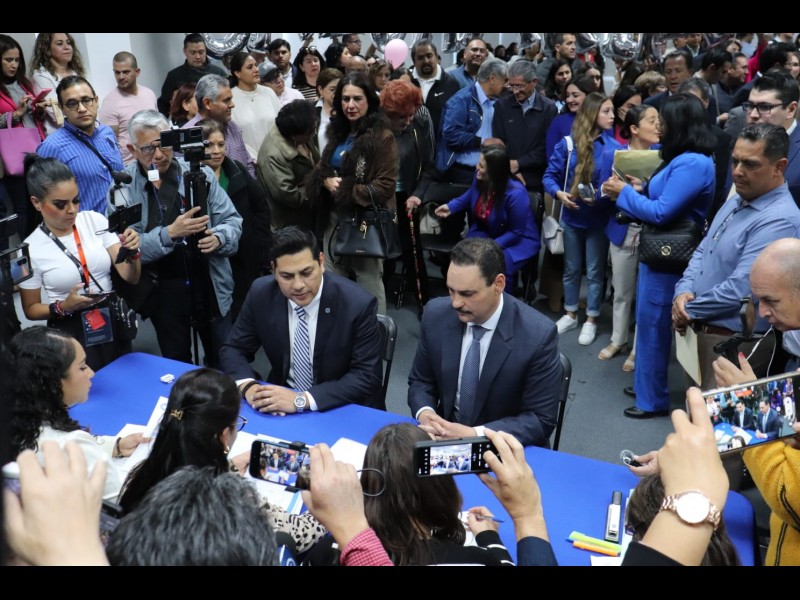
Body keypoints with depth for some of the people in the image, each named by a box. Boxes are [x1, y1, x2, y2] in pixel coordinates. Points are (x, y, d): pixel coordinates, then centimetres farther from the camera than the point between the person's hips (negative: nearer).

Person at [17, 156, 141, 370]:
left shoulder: (95, 221, -6)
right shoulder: (31, 249, -11)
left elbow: (130, 277, -5)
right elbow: (31, 309, 0)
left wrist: (132, 253, -25)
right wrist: (63, 307, -18)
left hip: (114, 325, 2)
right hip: (71, 336, -2)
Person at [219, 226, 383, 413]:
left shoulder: (358, 304, -19)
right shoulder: (261, 294, -8)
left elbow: (367, 376, -19)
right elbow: (233, 349, 2)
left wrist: (301, 400, -28)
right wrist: (248, 386, -19)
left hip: (345, 411, -2)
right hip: (284, 397, 2)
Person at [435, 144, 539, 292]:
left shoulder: (515, 194, -30)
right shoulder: (480, 179, -12)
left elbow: (516, 233, -22)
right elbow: (470, 196, 14)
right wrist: (450, 207, 0)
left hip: (518, 240, -6)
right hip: (486, 233, 6)